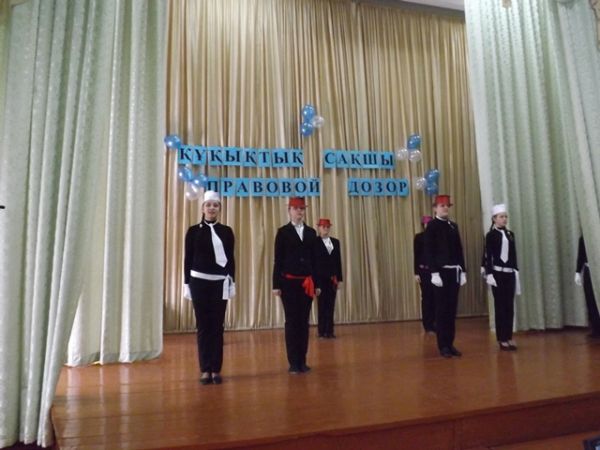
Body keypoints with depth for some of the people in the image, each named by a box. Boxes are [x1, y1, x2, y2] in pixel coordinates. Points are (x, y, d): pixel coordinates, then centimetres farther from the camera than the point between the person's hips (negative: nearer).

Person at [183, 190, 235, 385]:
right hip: (199, 282, -1)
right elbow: (188, 259, 2)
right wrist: (187, 284, -2)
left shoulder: (226, 231, 5)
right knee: (203, 326, 3)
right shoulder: (193, 231, 1)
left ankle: (216, 369, 11)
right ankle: (205, 370, 11)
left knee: (217, 326, 4)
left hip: (220, 283, 1)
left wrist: (232, 282, 1)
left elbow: (230, 258, 7)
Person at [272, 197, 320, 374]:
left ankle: (302, 361, 15)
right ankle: (293, 362, 8)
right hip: (289, 282, -3)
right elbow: (278, 260, -3)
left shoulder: (311, 232, 11)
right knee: (291, 321, 1)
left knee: (304, 321, 7)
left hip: (307, 283, 3)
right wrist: (276, 284, -8)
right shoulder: (283, 232, 1)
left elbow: (315, 259, 10)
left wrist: (317, 283, 7)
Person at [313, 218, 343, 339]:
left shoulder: (335, 242, 12)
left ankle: (329, 331, 12)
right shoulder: (314, 242, -3)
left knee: (331, 305, 6)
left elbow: (338, 261, 11)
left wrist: (339, 278, 7)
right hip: (320, 278, -4)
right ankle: (322, 331, 8)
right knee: (322, 305, 1)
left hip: (332, 278, 4)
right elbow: (312, 261, -6)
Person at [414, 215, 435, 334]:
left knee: (435, 297, 4)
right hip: (424, 270, -3)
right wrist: (416, 272, -7)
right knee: (426, 297, 1)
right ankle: (427, 325, 8)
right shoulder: (418, 237, 0)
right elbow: (416, 255, -2)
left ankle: (433, 323, 15)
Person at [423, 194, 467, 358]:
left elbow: (459, 250, 15)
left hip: (454, 272, 6)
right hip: (440, 272, -6)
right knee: (442, 310, -1)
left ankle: (450, 344, 15)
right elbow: (429, 251, -10)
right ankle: (443, 346, 6)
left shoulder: (453, 226, 15)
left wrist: (462, 271, 10)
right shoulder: (431, 226, -4)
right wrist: (434, 273, -17)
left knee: (452, 310, 8)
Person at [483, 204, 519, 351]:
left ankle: (509, 337, 14)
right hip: (497, 273, -5)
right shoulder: (491, 235, -4)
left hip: (510, 273, 5)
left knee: (510, 306, 6)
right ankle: (502, 338, 5)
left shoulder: (510, 234, 11)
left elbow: (514, 255, 13)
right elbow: (487, 256, -8)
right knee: (500, 306, 0)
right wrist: (489, 274, -14)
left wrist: (516, 272, 10)